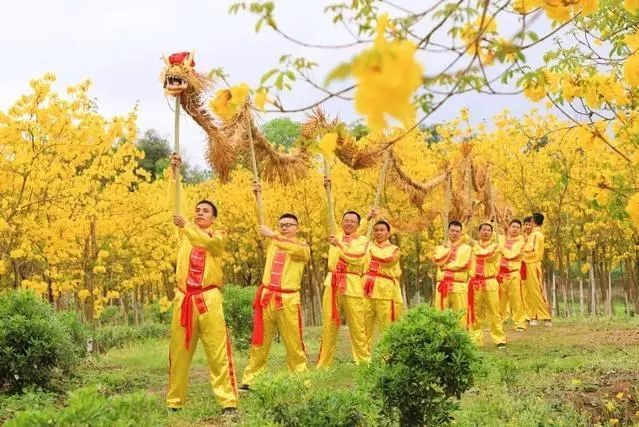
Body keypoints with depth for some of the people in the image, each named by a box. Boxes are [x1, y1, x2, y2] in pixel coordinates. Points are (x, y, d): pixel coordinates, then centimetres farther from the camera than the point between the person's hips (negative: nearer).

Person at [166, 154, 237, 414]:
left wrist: (186, 226, -30)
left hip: (208, 298, -3)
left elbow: (208, 242, -19)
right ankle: (174, 401, 15)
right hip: (183, 298, 4)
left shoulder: (218, 237, 5)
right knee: (178, 352, 7)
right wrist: (175, 172, -6)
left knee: (218, 351, -5)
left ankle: (228, 401, -4)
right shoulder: (185, 232, 14)